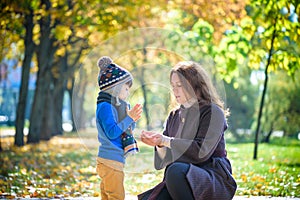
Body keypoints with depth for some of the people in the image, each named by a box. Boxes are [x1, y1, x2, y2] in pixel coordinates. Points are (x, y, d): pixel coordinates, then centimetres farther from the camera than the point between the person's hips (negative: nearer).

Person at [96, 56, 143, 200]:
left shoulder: (116, 106, 17)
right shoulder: (105, 107, -14)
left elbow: (127, 129, 23)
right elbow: (112, 132, -22)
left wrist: (132, 119, 6)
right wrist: (129, 118, -20)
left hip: (116, 160, 10)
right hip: (110, 161, -10)